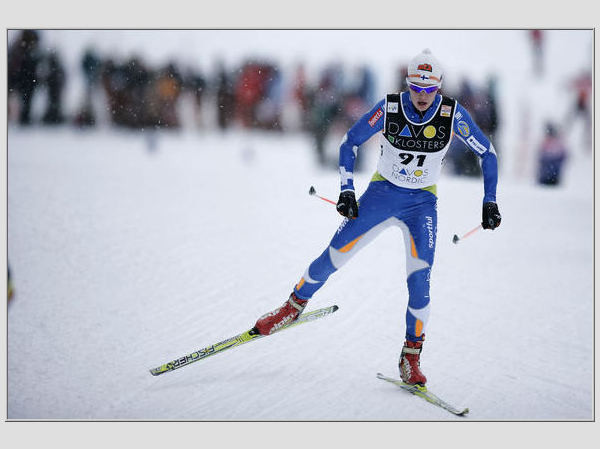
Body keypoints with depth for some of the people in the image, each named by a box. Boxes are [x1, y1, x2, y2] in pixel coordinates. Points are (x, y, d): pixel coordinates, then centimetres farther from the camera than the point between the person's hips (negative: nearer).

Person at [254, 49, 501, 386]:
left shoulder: (452, 113, -16)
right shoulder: (389, 108, -17)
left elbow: (487, 152, -4)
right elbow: (350, 143, -4)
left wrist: (490, 202, -7)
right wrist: (347, 190, -12)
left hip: (422, 202, 0)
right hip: (381, 193, 0)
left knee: (420, 279, -15)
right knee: (334, 256, -3)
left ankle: (411, 359, -2)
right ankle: (295, 306, 23)